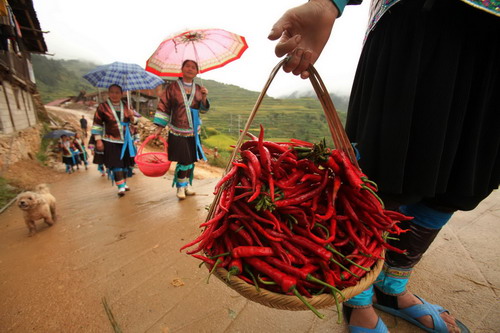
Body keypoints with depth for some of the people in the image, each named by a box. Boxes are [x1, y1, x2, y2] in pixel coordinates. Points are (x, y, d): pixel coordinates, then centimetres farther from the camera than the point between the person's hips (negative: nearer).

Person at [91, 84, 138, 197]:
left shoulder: (125, 106, 7)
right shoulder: (102, 107, -4)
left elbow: (133, 122, 13)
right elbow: (97, 124, -3)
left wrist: (131, 116, -10)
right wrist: (98, 140, -9)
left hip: (126, 140, 4)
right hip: (111, 141, -4)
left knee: (125, 162, 9)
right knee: (115, 164, -8)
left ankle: (124, 183, 24)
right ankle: (121, 187, -3)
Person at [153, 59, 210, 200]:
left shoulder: (199, 89, 9)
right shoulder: (173, 87, -1)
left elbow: (204, 110, 11)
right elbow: (164, 107, 0)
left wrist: (204, 98, -9)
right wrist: (159, 127, -4)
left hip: (193, 131, 4)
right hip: (178, 132, -4)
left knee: (191, 160, 7)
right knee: (184, 161, -8)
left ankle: (188, 185, 25)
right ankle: (180, 187, 12)